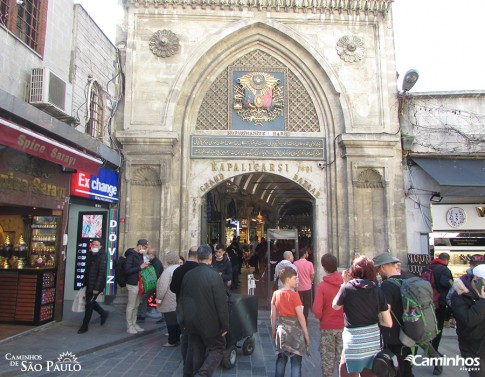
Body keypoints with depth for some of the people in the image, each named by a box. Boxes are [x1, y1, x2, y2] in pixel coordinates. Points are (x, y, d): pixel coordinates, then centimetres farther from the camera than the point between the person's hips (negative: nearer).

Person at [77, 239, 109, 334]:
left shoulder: (103, 256, -16)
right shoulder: (90, 254, 8)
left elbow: (102, 273, -19)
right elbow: (87, 269, 15)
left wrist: (96, 288, -22)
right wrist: (84, 283, 13)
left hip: (96, 285, -8)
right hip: (89, 284, 8)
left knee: (89, 304, 0)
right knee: (90, 302, 16)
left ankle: (84, 326, 16)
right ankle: (104, 313, 39)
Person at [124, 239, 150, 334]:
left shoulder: (140, 255, 11)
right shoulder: (131, 255, -14)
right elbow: (127, 270, -21)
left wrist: (144, 266, 3)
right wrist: (140, 267, -21)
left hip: (138, 283, 8)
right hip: (132, 284, -8)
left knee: (136, 306, 14)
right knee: (131, 306, 1)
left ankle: (134, 324, 24)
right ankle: (129, 327, 11)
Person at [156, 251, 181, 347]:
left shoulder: (168, 270, -16)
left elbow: (163, 286, -21)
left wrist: (159, 298, -12)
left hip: (170, 302, -7)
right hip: (180, 301, 7)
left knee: (171, 321, 3)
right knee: (177, 320, 16)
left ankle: (172, 341, 12)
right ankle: (177, 338, 25)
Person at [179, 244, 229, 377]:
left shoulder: (188, 275, 0)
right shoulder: (214, 276, -18)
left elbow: (182, 299, 10)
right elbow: (221, 304, -17)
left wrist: (185, 321, 21)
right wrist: (225, 325, -7)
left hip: (191, 322, 6)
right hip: (209, 322, -6)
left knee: (198, 352, 18)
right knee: (217, 348, 9)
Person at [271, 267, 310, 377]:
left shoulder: (276, 294, 0)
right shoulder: (294, 295, -16)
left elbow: (273, 315, 5)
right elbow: (300, 316, -15)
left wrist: (273, 331, 16)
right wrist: (306, 334, -6)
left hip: (281, 329, 5)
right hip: (294, 330, -5)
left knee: (281, 361, 18)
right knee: (296, 363, 5)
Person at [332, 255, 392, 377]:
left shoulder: (347, 288, -11)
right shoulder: (377, 290, -4)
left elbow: (335, 306, 8)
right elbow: (389, 323, -3)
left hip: (354, 341, -4)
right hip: (374, 341, 4)